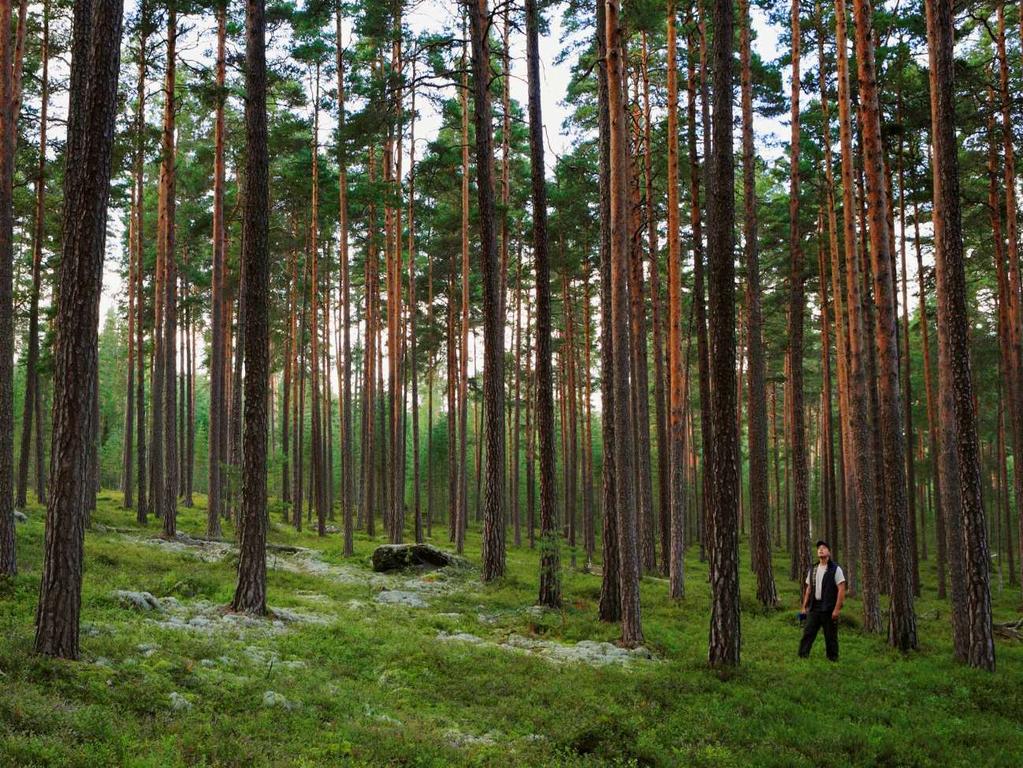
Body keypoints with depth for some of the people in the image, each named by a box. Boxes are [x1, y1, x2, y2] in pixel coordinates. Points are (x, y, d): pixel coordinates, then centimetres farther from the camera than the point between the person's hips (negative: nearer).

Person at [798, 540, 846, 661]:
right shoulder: (813, 570, 13)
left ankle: (832, 659, 15)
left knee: (830, 636, 3)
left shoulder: (835, 569, -6)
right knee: (808, 633, 0)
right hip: (814, 607, 5)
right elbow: (808, 589, 16)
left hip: (829, 609, -5)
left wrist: (837, 609, -16)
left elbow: (841, 590, -11)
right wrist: (804, 607, 11)